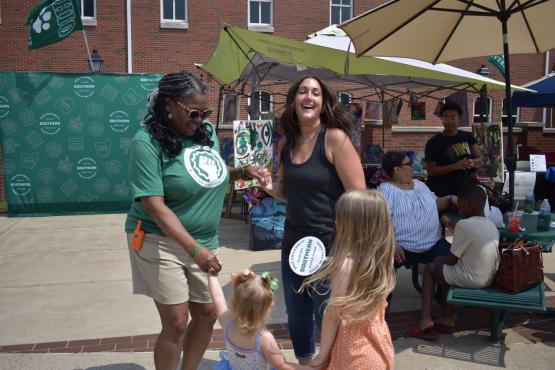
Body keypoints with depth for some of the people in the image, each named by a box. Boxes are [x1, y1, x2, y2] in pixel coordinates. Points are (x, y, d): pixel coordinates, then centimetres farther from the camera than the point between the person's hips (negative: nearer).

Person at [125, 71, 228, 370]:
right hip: (161, 242, -6)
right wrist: (195, 249, -27)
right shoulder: (148, 141, -16)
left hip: (204, 241, 7)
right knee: (176, 324, -2)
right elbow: (155, 206, -21)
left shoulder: (207, 132, 2)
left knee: (207, 314, 13)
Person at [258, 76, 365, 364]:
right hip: (293, 243, 7)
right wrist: (271, 187, -4)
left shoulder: (335, 138, -14)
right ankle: (304, 363, 43)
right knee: (296, 318, 20)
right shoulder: (287, 143, 5)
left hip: (330, 246, -6)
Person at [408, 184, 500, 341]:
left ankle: (426, 318, 5)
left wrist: (439, 259, 10)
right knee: (446, 269, 26)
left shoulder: (464, 225, -18)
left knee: (430, 268, 12)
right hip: (490, 279, 8)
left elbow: (452, 259, -12)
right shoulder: (492, 226, 6)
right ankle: (448, 318, 21)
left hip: (471, 279, -7)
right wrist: (443, 259, 21)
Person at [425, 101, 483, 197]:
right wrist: (455, 166, -22)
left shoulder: (468, 137, 7)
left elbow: (480, 160, 9)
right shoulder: (434, 142, -7)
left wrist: (472, 162, -16)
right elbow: (430, 170, -11)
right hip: (440, 192, -4)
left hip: (464, 191, 4)